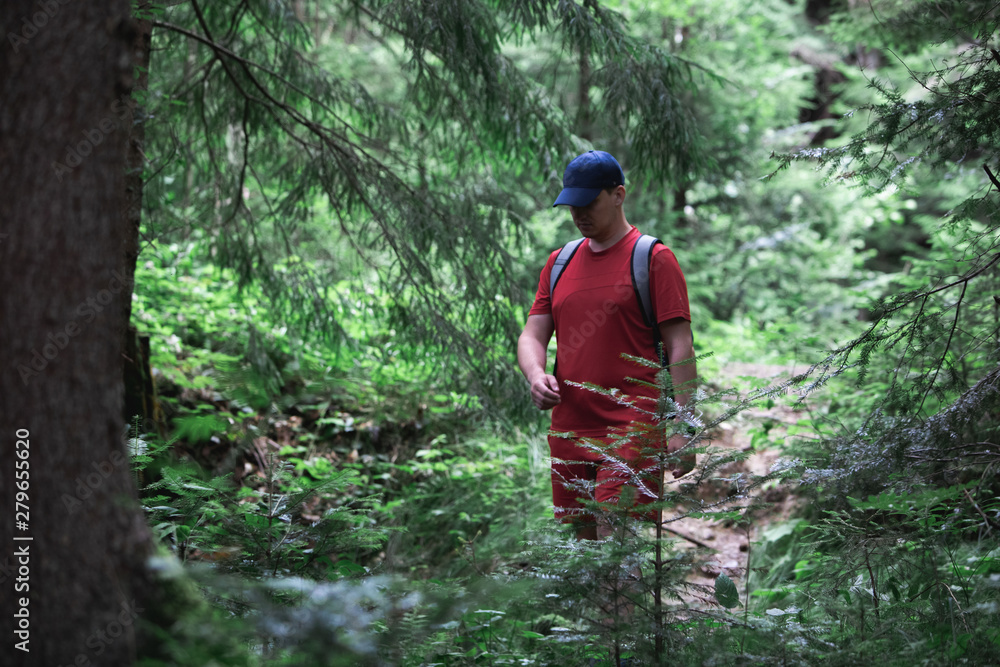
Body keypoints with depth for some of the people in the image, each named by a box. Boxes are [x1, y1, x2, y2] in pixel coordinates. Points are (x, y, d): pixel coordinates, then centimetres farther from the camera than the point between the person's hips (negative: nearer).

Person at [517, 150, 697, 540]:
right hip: (568, 429, 6)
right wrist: (535, 375, -9)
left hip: (630, 428, -6)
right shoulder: (560, 263, 15)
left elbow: (680, 347, -6)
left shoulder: (653, 258, -3)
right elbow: (532, 336, 15)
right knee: (583, 542, 10)